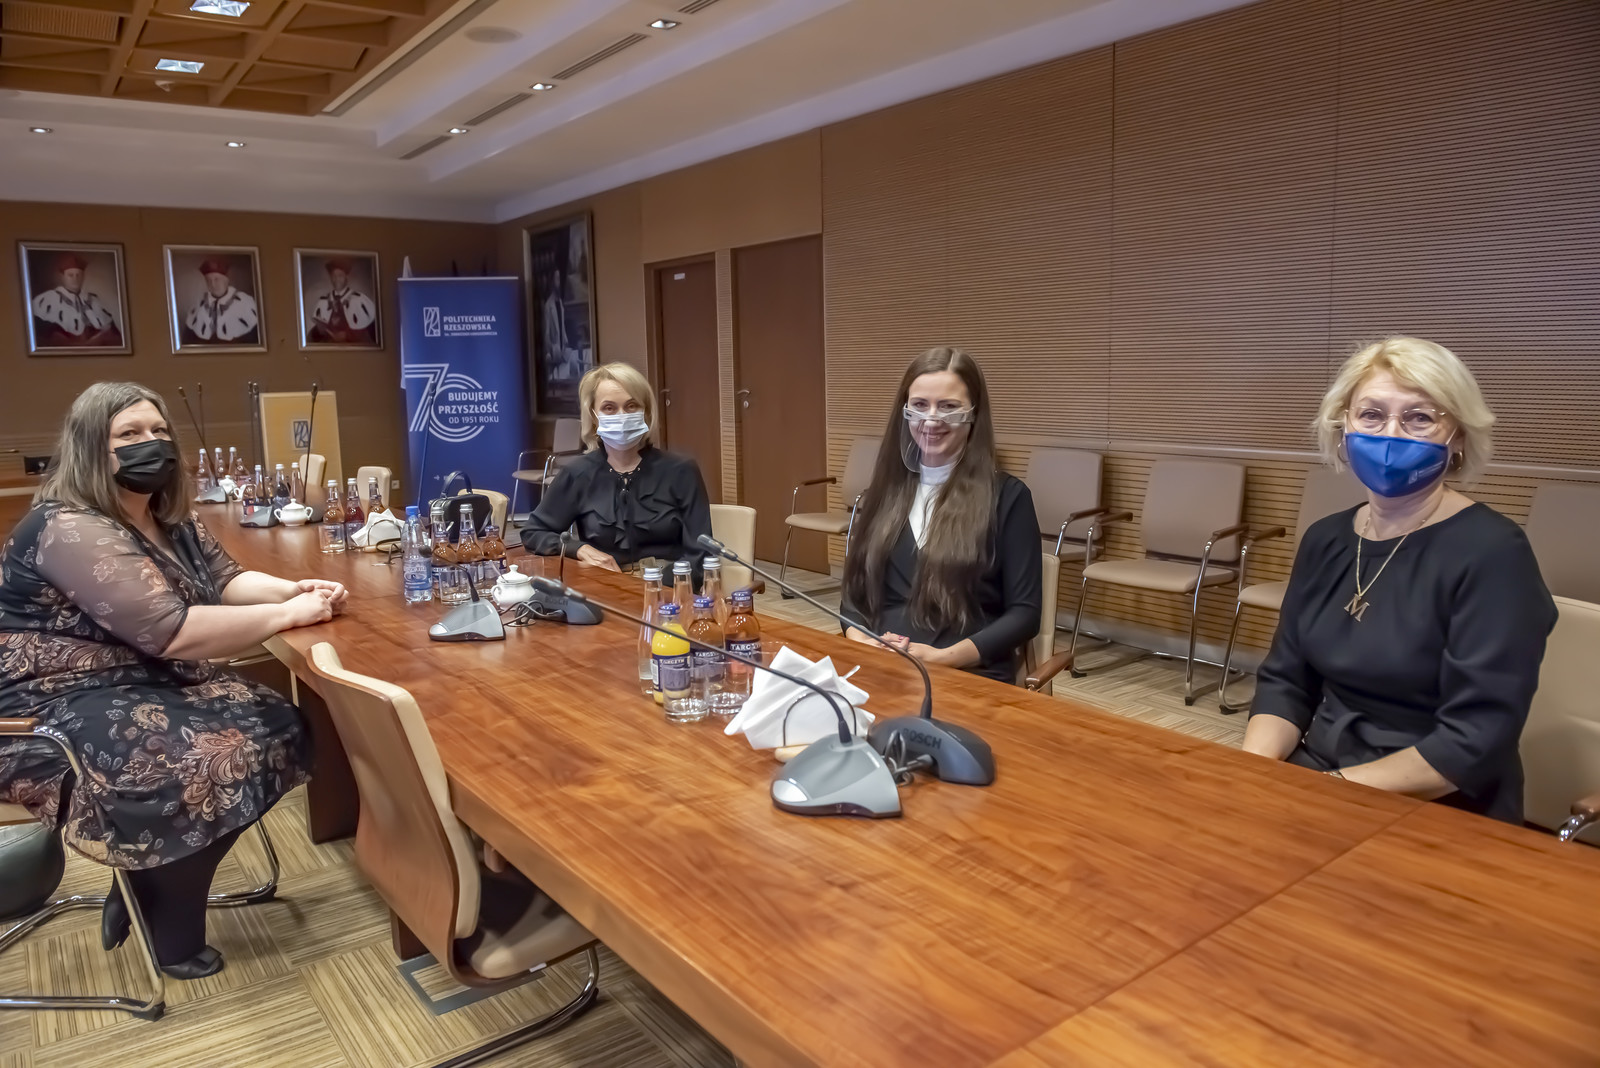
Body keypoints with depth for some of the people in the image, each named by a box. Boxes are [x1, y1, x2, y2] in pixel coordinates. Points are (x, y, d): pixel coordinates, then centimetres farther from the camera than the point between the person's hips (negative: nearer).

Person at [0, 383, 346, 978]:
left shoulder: (167, 517, 7)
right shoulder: (69, 529, -23)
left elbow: (226, 580, 11)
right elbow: (171, 633, -31)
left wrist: (295, 590, -10)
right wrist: (287, 616, -25)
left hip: (150, 683, 10)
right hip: (63, 709, -9)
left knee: (276, 730, -6)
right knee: (211, 763, -26)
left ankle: (149, 887, 6)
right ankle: (170, 927, 0)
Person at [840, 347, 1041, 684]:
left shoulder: (1007, 496, 2)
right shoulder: (884, 491, 13)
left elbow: (1024, 613, -2)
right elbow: (855, 591, 14)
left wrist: (942, 657, -15)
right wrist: (863, 644, -7)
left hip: (971, 676, -3)